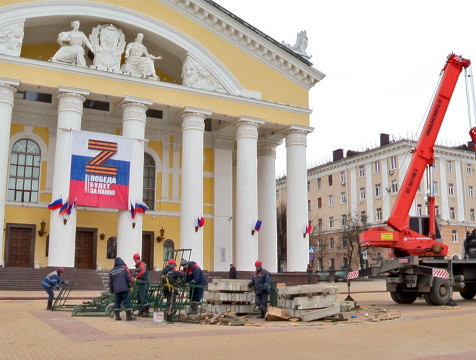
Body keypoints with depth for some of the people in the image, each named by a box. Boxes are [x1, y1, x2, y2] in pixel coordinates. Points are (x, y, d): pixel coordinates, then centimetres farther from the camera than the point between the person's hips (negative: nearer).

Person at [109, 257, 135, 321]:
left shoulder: (112, 271, 13)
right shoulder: (124, 268, 1)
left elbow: (110, 282, 19)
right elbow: (129, 277, -3)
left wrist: (111, 290, 28)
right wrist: (130, 285, 8)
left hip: (116, 289, 4)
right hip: (124, 289, -4)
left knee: (117, 302, 9)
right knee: (127, 302, -2)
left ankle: (117, 316, 8)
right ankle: (128, 316, -4)